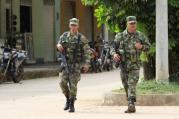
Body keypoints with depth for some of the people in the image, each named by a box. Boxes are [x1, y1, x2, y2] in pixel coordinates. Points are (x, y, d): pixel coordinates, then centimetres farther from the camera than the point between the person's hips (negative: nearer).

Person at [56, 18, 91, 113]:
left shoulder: (82, 38, -3)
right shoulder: (64, 36, 7)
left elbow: (87, 52, -4)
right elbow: (59, 44, 20)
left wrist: (87, 63, -14)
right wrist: (59, 46, -6)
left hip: (76, 64, -3)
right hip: (65, 63, 3)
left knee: (73, 84, -4)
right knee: (63, 82, -6)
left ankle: (72, 105, 7)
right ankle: (68, 99, 19)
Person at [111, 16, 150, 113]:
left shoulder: (140, 36, 2)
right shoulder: (120, 36, 4)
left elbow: (148, 46, 9)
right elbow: (114, 47, 7)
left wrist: (141, 47, -13)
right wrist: (114, 54, -15)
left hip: (134, 64, -3)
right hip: (123, 64, 3)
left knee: (132, 84, -18)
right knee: (126, 86, 10)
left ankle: (131, 104, -27)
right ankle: (131, 105, 22)